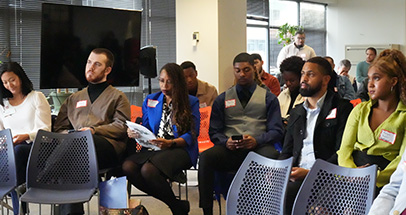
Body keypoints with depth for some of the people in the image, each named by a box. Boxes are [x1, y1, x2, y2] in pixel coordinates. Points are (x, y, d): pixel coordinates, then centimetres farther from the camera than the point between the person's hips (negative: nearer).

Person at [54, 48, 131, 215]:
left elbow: (121, 126, 6)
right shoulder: (73, 99, 34)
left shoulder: (118, 97, 22)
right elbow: (59, 127, 26)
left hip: (108, 146, -3)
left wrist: (95, 130, -10)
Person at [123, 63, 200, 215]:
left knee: (148, 169, -35)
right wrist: (134, 133, -4)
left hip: (181, 149, -5)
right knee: (128, 167, -28)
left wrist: (170, 143, -19)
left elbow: (192, 135, -1)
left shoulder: (191, 102, 6)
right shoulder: (150, 101, 19)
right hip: (154, 148, 5)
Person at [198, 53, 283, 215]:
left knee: (272, 156, -38)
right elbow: (214, 132, 15)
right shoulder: (222, 100, 21)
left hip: (258, 147, -1)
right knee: (206, 157, -32)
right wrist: (225, 142, -9)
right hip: (230, 150, 2)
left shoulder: (268, 98, 17)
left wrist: (256, 140, -14)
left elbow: (276, 130, 7)